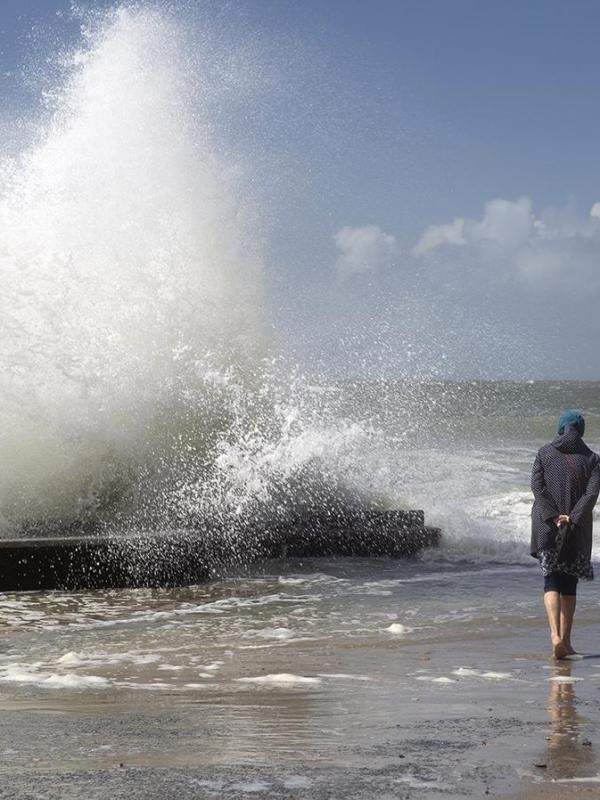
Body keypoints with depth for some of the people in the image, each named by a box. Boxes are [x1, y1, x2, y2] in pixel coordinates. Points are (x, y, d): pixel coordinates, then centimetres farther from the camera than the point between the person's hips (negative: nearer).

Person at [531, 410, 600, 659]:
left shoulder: (544, 453, 5)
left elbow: (537, 486, -7)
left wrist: (553, 518, -11)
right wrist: (572, 518, -14)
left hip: (546, 527, 0)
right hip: (578, 531, 1)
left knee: (551, 582, -2)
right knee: (569, 584, 11)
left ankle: (556, 635, -23)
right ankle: (566, 642, 10)